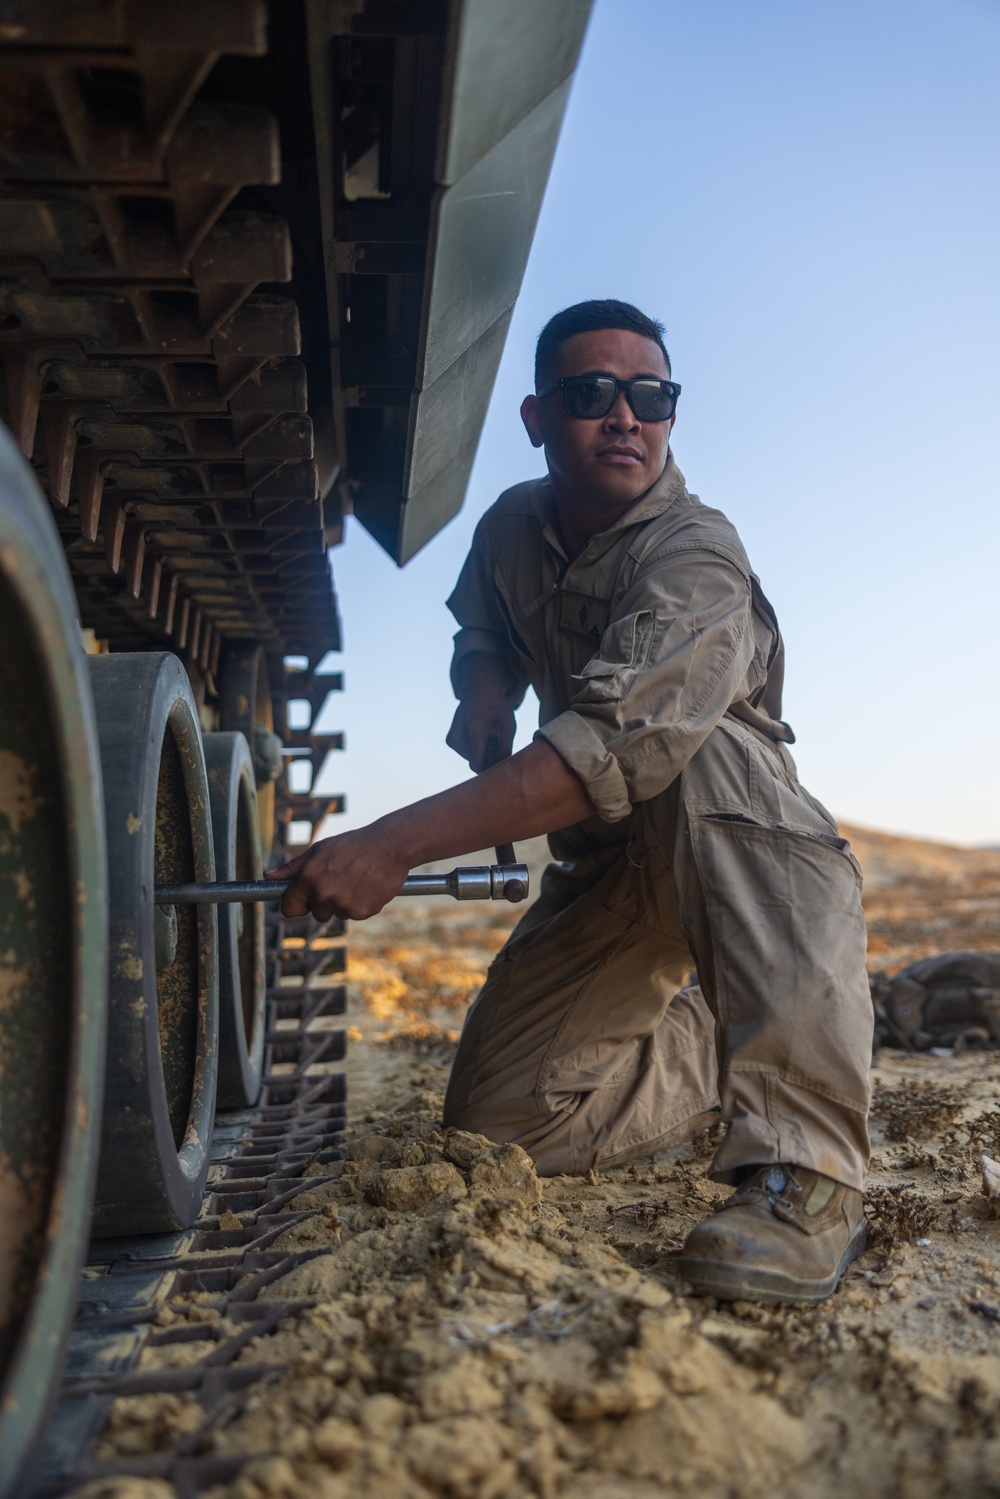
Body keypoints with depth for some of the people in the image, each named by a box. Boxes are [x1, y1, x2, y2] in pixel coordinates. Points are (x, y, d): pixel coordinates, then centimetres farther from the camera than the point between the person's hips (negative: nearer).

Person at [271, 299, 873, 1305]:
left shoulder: (696, 561, -25)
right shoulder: (511, 526, -1)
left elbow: (617, 746, -41)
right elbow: (483, 637, 19)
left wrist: (393, 845, -47)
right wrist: (484, 698, -7)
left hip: (733, 840, -5)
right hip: (604, 867, 5)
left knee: (697, 752, -41)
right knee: (500, 1119, -8)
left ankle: (805, 1160, -40)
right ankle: (717, 1045, 16)